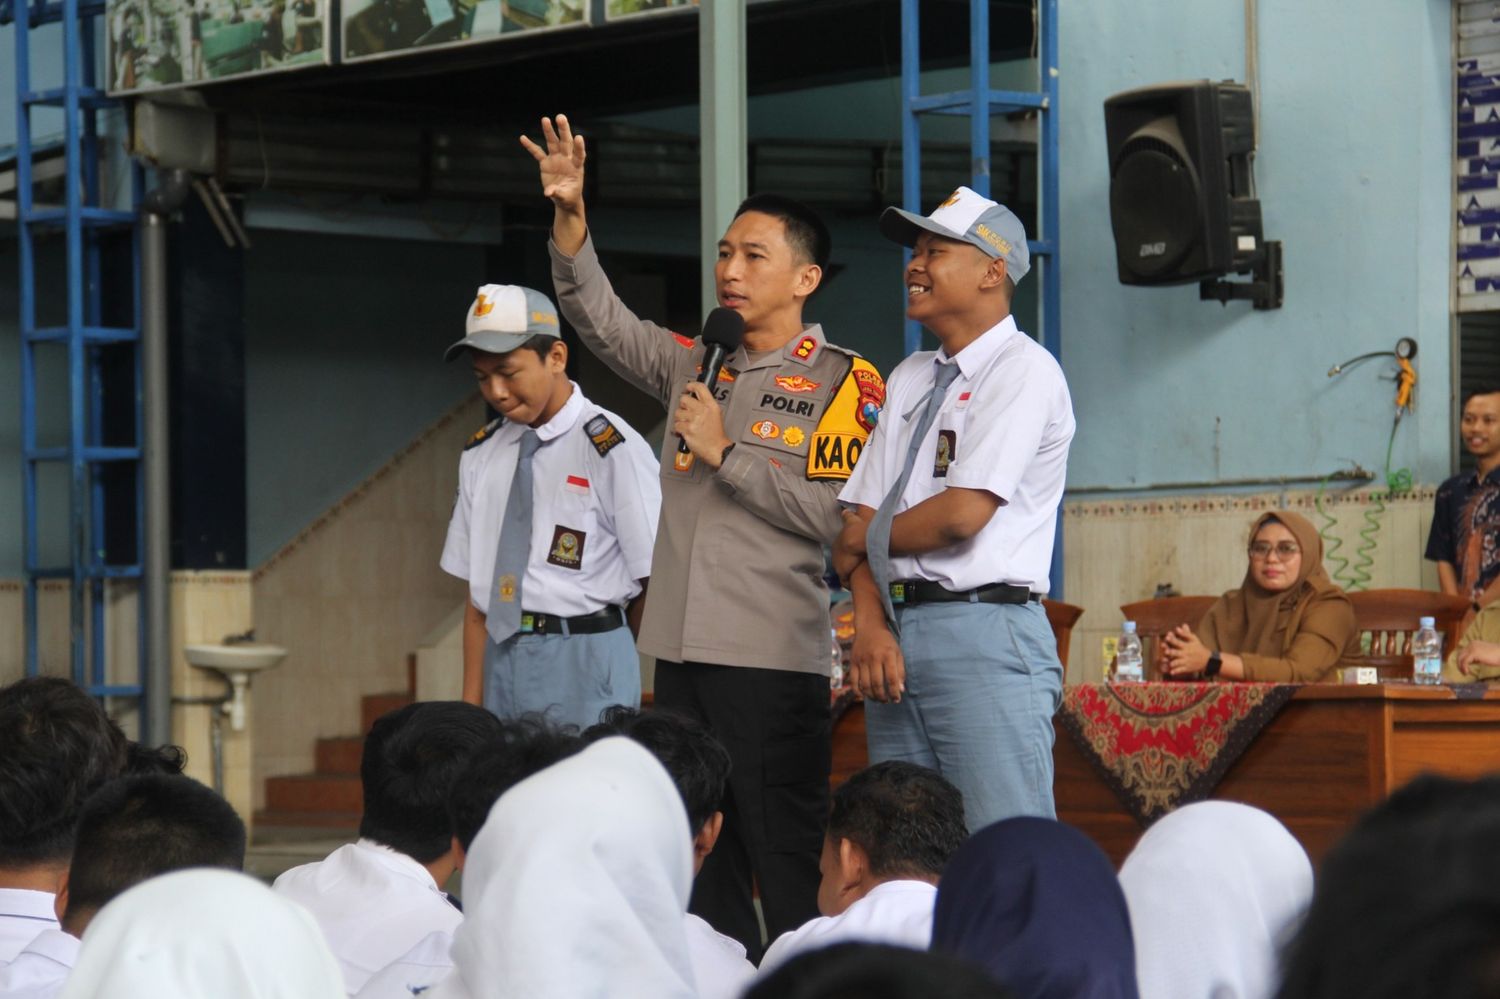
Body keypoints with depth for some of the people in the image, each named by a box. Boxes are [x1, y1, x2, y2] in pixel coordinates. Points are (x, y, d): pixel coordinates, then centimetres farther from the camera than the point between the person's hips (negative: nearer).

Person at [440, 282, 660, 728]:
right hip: (502, 659, 6)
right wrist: (471, 704, 9)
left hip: (584, 661, -6)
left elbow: (654, 583, -6)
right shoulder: (481, 454, 12)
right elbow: (478, 592, 14)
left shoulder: (611, 448, -8)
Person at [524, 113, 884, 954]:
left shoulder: (843, 382, -3)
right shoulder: (698, 366, 16)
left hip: (773, 658, -7)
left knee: (788, 866, -7)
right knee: (700, 867, 10)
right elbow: (600, 318, 10)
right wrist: (571, 217, -4)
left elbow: (829, 514, -13)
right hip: (685, 648, 7)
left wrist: (726, 451, -10)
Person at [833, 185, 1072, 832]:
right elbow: (858, 522, 13)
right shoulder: (909, 379, 19)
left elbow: (962, 514, -14)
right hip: (897, 632, 8)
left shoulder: (1023, 371, -4)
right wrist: (869, 624, -4)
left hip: (982, 632, -7)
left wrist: (865, 536, 3)